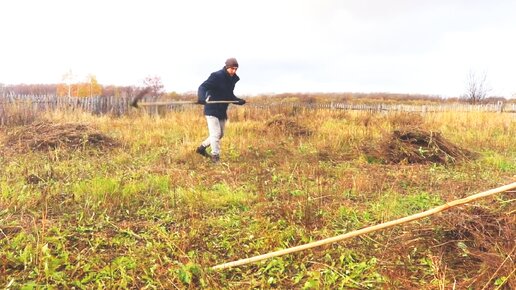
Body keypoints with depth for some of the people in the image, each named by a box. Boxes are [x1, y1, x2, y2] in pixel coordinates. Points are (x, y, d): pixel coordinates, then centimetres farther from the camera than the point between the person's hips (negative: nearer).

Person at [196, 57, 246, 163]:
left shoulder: (233, 79, 7)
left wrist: (239, 101, 1)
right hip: (212, 110, -8)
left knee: (220, 134, 16)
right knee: (216, 134, -9)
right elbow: (203, 87, -25)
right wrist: (201, 98, -46)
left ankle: (202, 147, 34)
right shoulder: (216, 76, -16)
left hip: (222, 111, 8)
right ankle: (215, 157, 5)